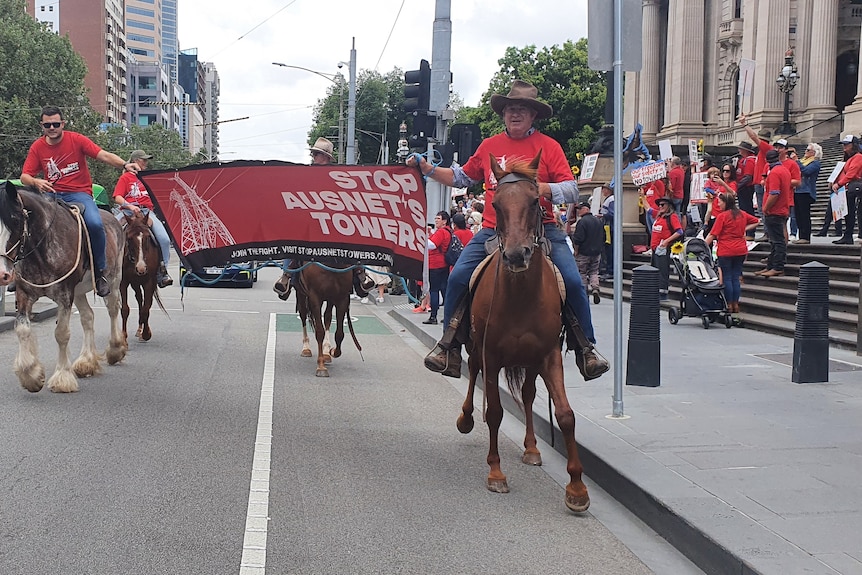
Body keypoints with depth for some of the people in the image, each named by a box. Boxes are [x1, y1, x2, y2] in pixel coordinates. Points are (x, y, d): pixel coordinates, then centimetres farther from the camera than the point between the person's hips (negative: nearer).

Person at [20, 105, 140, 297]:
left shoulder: (76, 140, 0)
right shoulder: (37, 147, 7)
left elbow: (104, 155, -10)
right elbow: (24, 177, 3)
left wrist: (124, 164, -29)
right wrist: (36, 182, -21)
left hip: (79, 193, -3)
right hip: (51, 195, 3)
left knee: (94, 223, -32)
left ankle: (100, 272, -13)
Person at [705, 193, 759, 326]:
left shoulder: (722, 216, -9)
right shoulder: (742, 214, 9)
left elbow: (712, 235, -12)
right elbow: (756, 221, 23)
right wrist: (745, 230, 16)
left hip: (725, 251, -5)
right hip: (741, 250, 6)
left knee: (727, 278, 1)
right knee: (736, 278, 8)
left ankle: (729, 307, 2)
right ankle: (736, 307, 9)